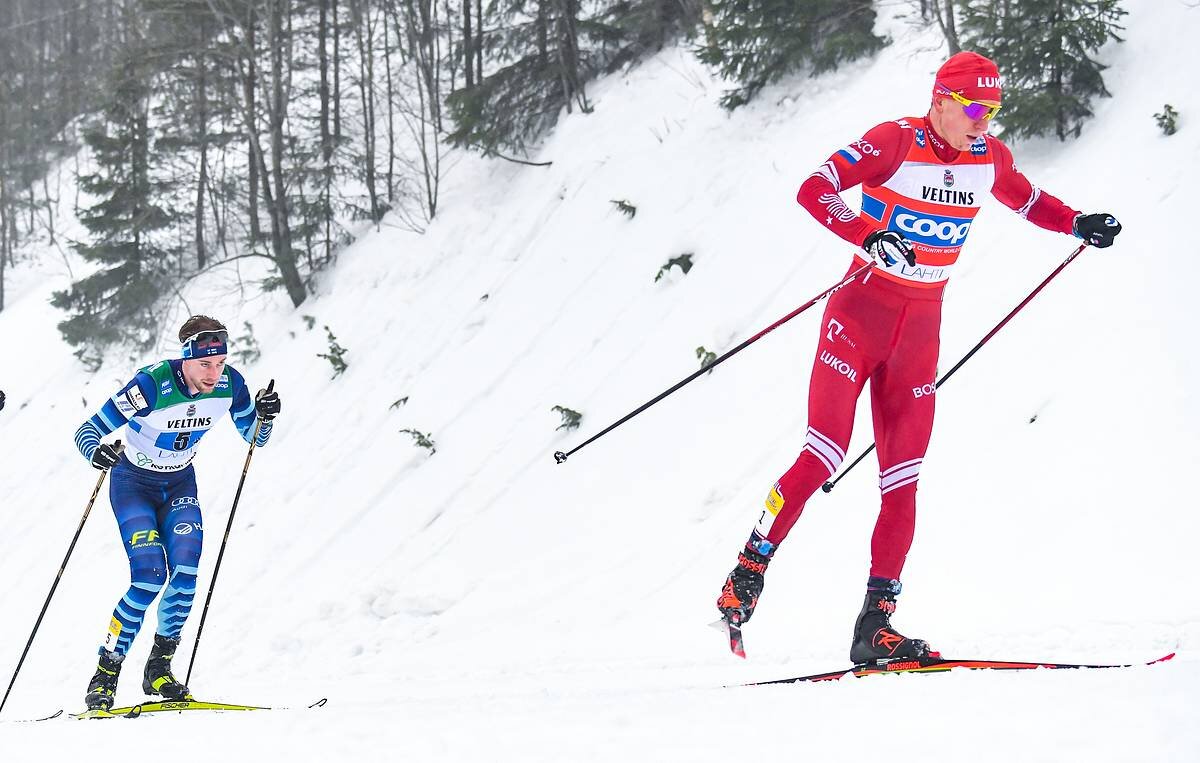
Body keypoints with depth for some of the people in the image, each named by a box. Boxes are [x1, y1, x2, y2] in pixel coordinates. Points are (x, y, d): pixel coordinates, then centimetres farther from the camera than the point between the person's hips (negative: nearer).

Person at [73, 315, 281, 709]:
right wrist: (96, 452, -48)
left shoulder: (230, 383, -17)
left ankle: (159, 669, 1)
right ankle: (104, 677, -9)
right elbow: (87, 431, -25)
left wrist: (264, 416, -22)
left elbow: (254, 436, 0)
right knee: (150, 577, -20)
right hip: (133, 484, -4)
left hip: (180, 485, 4)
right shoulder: (151, 385, -30)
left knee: (185, 575, -15)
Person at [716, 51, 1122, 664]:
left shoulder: (988, 158, 4)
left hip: (920, 331, 5)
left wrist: (1076, 223, 7)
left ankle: (875, 625, 1)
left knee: (902, 483, 0)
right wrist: (871, 236, -34)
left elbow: (1027, 200, 25)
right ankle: (748, 573, 3)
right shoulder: (895, 142, -13)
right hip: (861, 314, -5)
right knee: (824, 456, -12)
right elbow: (813, 191, -21)